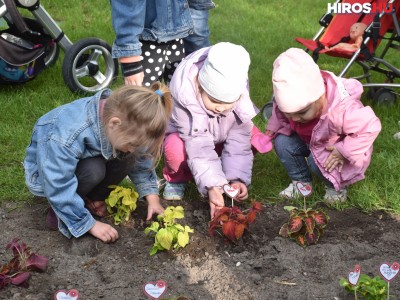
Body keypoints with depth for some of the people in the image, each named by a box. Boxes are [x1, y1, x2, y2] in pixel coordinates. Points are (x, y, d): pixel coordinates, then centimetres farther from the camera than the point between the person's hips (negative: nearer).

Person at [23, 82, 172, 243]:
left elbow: (141, 160, -7)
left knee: (128, 159, -19)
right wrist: (91, 225, -27)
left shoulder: (124, 121, -23)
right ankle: (60, 212, -9)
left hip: (85, 160, 6)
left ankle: (93, 199, 0)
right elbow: (59, 188, -34)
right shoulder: (67, 136, -42)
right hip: (47, 172, -5)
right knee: (94, 169, -34)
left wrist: (152, 196, -12)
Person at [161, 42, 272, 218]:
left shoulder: (240, 95, -28)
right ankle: (176, 179, -5)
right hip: (183, 135, -3)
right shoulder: (184, 99, -39)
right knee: (176, 149, -40)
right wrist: (212, 186, -46)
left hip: (219, 138, 3)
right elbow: (199, 147, -40)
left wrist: (237, 178, -32)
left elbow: (239, 139, -23)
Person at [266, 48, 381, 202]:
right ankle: (301, 182, 3)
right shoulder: (292, 100, -25)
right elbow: (279, 113, 0)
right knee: (282, 142, -16)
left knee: (319, 162, -32)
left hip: (336, 148, -6)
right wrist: (273, 128, -14)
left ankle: (336, 186, 1)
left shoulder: (342, 109, -44)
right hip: (309, 140, 6)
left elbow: (370, 127, -35)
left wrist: (343, 151, -34)